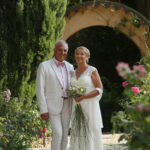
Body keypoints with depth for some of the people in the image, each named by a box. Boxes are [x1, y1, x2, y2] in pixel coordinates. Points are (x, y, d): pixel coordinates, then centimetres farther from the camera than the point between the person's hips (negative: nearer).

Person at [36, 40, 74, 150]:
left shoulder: (70, 67, 13)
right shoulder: (44, 66, -2)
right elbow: (40, 88, -6)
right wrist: (43, 110, -13)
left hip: (67, 105, 5)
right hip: (52, 106, -5)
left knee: (64, 135, 5)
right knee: (57, 133, -14)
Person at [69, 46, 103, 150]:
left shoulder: (92, 71, -4)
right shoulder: (74, 73, 14)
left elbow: (99, 89, -10)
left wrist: (83, 97, -19)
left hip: (89, 107, -6)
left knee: (90, 136, -5)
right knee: (77, 136, 3)